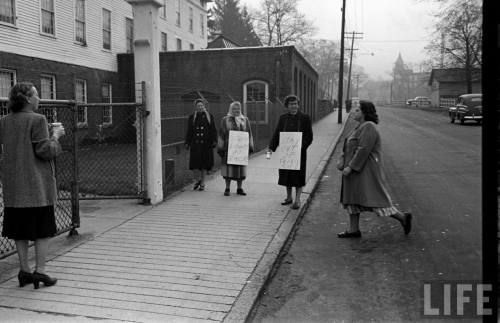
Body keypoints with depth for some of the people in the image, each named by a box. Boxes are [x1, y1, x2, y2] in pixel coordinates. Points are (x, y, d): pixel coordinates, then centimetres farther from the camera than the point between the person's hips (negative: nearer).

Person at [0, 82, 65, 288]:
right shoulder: (37, 120, -14)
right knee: (42, 229, 4)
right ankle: (40, 271, 5)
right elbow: (44, 151, -17)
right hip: (37, 185, -6)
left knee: (19, 230, 12)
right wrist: (55, 135, -1)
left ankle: (24, 271, 19)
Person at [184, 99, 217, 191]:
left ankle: (202, 183, 16)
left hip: (206, 144, 0)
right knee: (195, 162, -6)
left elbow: (213, 130, 5)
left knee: (205, 162, 3)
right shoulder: (192, 117, 9)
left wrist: (214, 141, -5)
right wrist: (187, 143, 3)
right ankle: (197, 180, 17)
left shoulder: (210, 117, 7)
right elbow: (189, 131, 9)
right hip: (195, 144, 0)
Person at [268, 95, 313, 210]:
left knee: (298, 176, 0)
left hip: (299, 152, -3)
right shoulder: (283, 118, 7)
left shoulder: (305, 118, -2)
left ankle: (297, 200, 9)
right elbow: (276, 134, 6)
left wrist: (301, 146, -18)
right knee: (286, 174, 10)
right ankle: (289, 197, 25)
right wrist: (271, 147, -6)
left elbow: (309, 136, -4)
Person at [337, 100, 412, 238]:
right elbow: (351, 147, 16)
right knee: (352, 199, 11)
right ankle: (353, 230, 16)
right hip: (356, 170, 10)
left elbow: (363, 150, -24)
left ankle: (402, 217, 8)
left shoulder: (368, 127, -17)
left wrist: (350, 167, -23)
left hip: (365, 170, -10)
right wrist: (342, 159, 2)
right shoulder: (361, 127, 14)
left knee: (374, 199, -6)